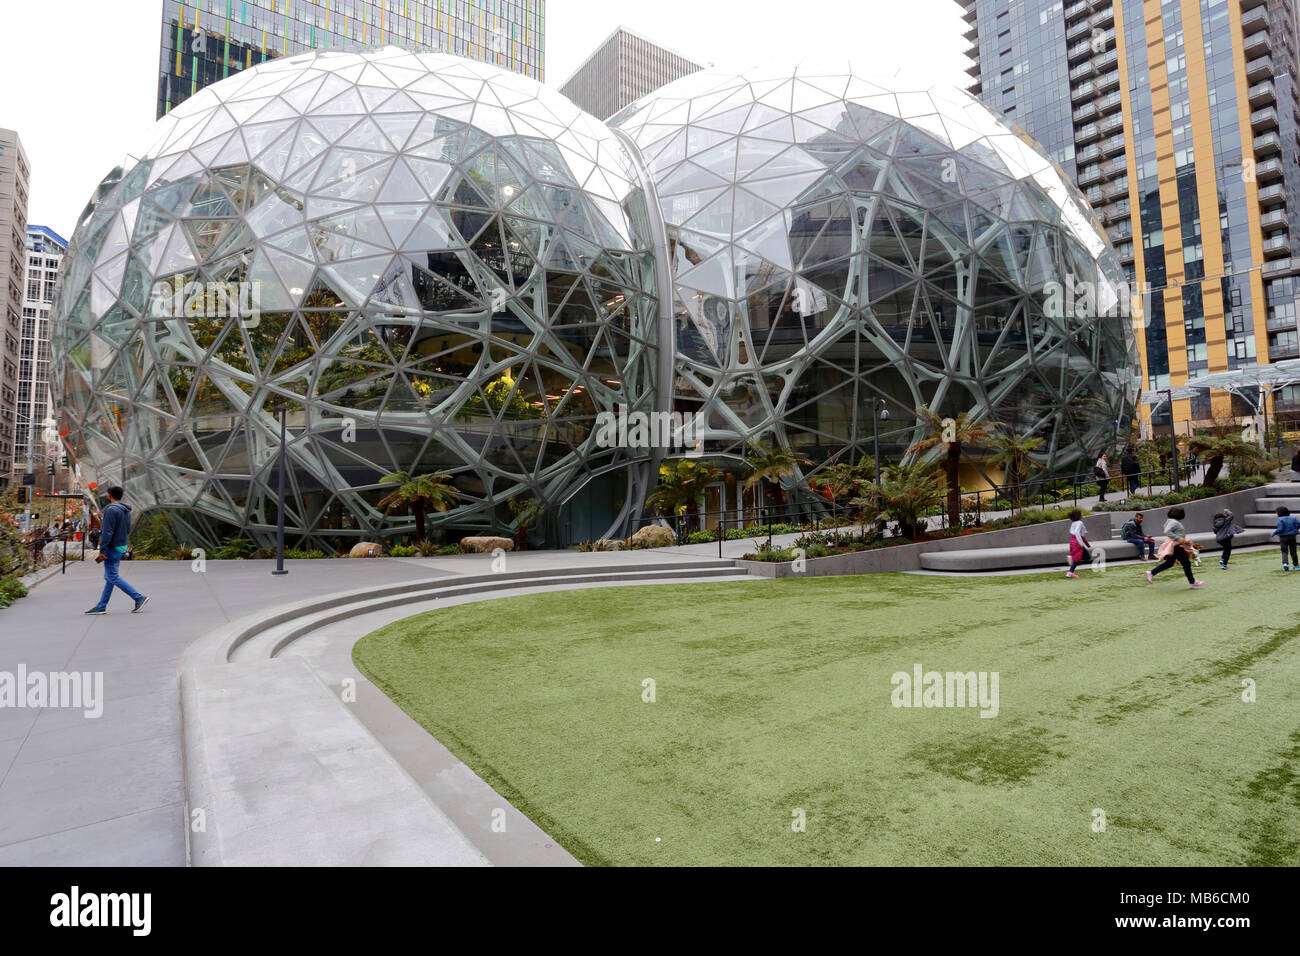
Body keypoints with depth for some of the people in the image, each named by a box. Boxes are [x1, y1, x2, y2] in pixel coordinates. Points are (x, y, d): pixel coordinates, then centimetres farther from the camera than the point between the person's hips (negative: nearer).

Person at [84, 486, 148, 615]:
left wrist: (102, 550, -18)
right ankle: (101, 606, 17)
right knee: (109, 577, 12)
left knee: (112, 577, -6)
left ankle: (139, 597, -10)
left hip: (112, 548, -9)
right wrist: (103, 537, 22)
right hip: (122, 546, 9)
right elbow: (128, 530, 17)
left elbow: (108, 532, -20)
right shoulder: (126, 510, 11)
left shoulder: (111, 510, -17)